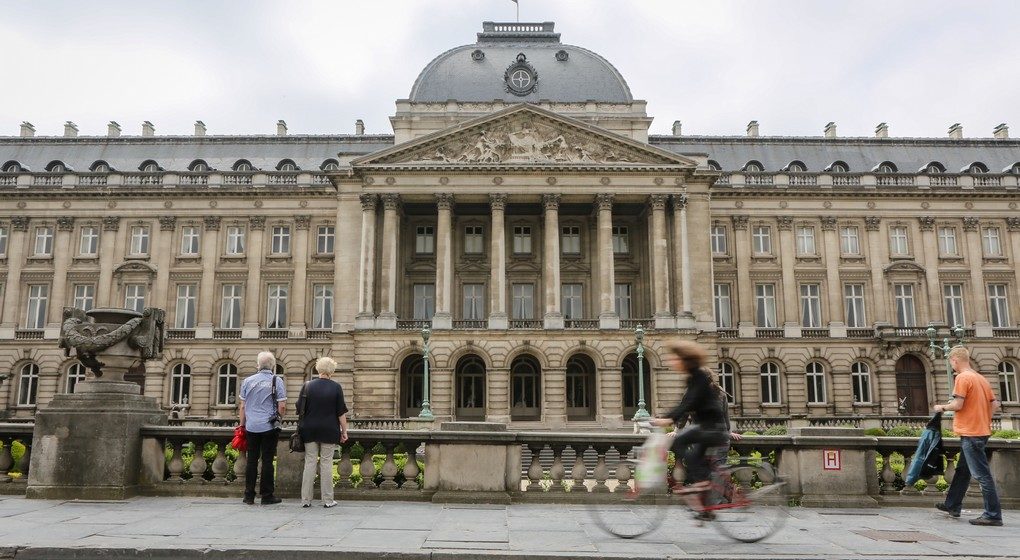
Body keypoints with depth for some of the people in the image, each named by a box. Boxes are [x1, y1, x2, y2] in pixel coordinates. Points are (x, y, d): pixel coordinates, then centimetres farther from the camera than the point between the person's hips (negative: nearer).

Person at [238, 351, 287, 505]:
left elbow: (242, 407, 8)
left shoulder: (248, 381, 5)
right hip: (269, 427, -3)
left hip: (251, 427, 3)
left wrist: (242, 424, 17)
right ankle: (267, 496, 6)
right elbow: (282, 406, -6)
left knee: (251, 461, 9)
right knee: (267, 461, 2)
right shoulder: (276, 381, -4)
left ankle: (249, 496, 13)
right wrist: (278, 418, 13)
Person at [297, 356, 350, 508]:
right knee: (326, 463, 4)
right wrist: (344, 431, 3)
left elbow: (299, 409, 5)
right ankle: (327, 500, 7)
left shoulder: (307, 386, -1)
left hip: (310, 430, 2)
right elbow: (341, 412, -5)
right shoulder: (336, 387, -5)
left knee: (310, 463, 7)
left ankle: (306, 499, 9)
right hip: (329, 431, -2)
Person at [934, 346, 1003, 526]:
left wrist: (942, 407, -2)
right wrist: (982, 418, 17)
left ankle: (993, 515, -3)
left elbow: (957, 405, -20)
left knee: (982, 474, -6)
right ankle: (952, 505, 28)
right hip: (981, 430, 9)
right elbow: (995, 404, 12)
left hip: (970, 433, -9)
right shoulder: (981, 378, 12)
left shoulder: (962, 377, -14)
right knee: (962, 470, 18)